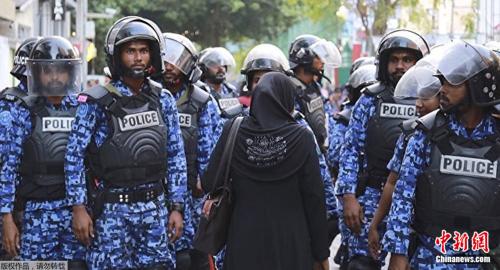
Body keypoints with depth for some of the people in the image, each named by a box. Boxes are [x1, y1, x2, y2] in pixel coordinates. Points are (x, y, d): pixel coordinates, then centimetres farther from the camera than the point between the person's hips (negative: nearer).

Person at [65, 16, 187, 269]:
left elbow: (176, 156, 9)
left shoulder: (163, 100, 5)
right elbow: (74, 156, -4)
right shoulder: (97, 102, -7)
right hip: (112, 210, -4)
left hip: (155, 207, 4)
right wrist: (78, 208, -7)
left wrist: (176, 207, 6)